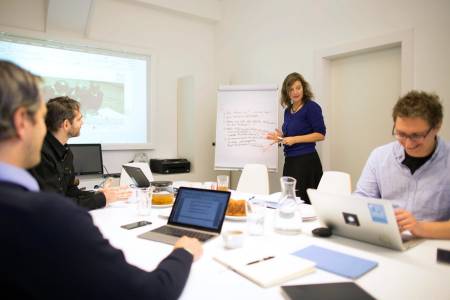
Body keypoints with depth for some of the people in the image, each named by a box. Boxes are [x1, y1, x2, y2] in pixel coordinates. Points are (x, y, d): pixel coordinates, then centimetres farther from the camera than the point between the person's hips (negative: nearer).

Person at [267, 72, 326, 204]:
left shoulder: (312, 107, -8)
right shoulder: (288, 110, 13)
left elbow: (320, 135, -12)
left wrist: (295, 139, -16)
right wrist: (281, 137, 3)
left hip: (306, 161, -7)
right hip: (289, 161, 7)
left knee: (303, 202, -8)